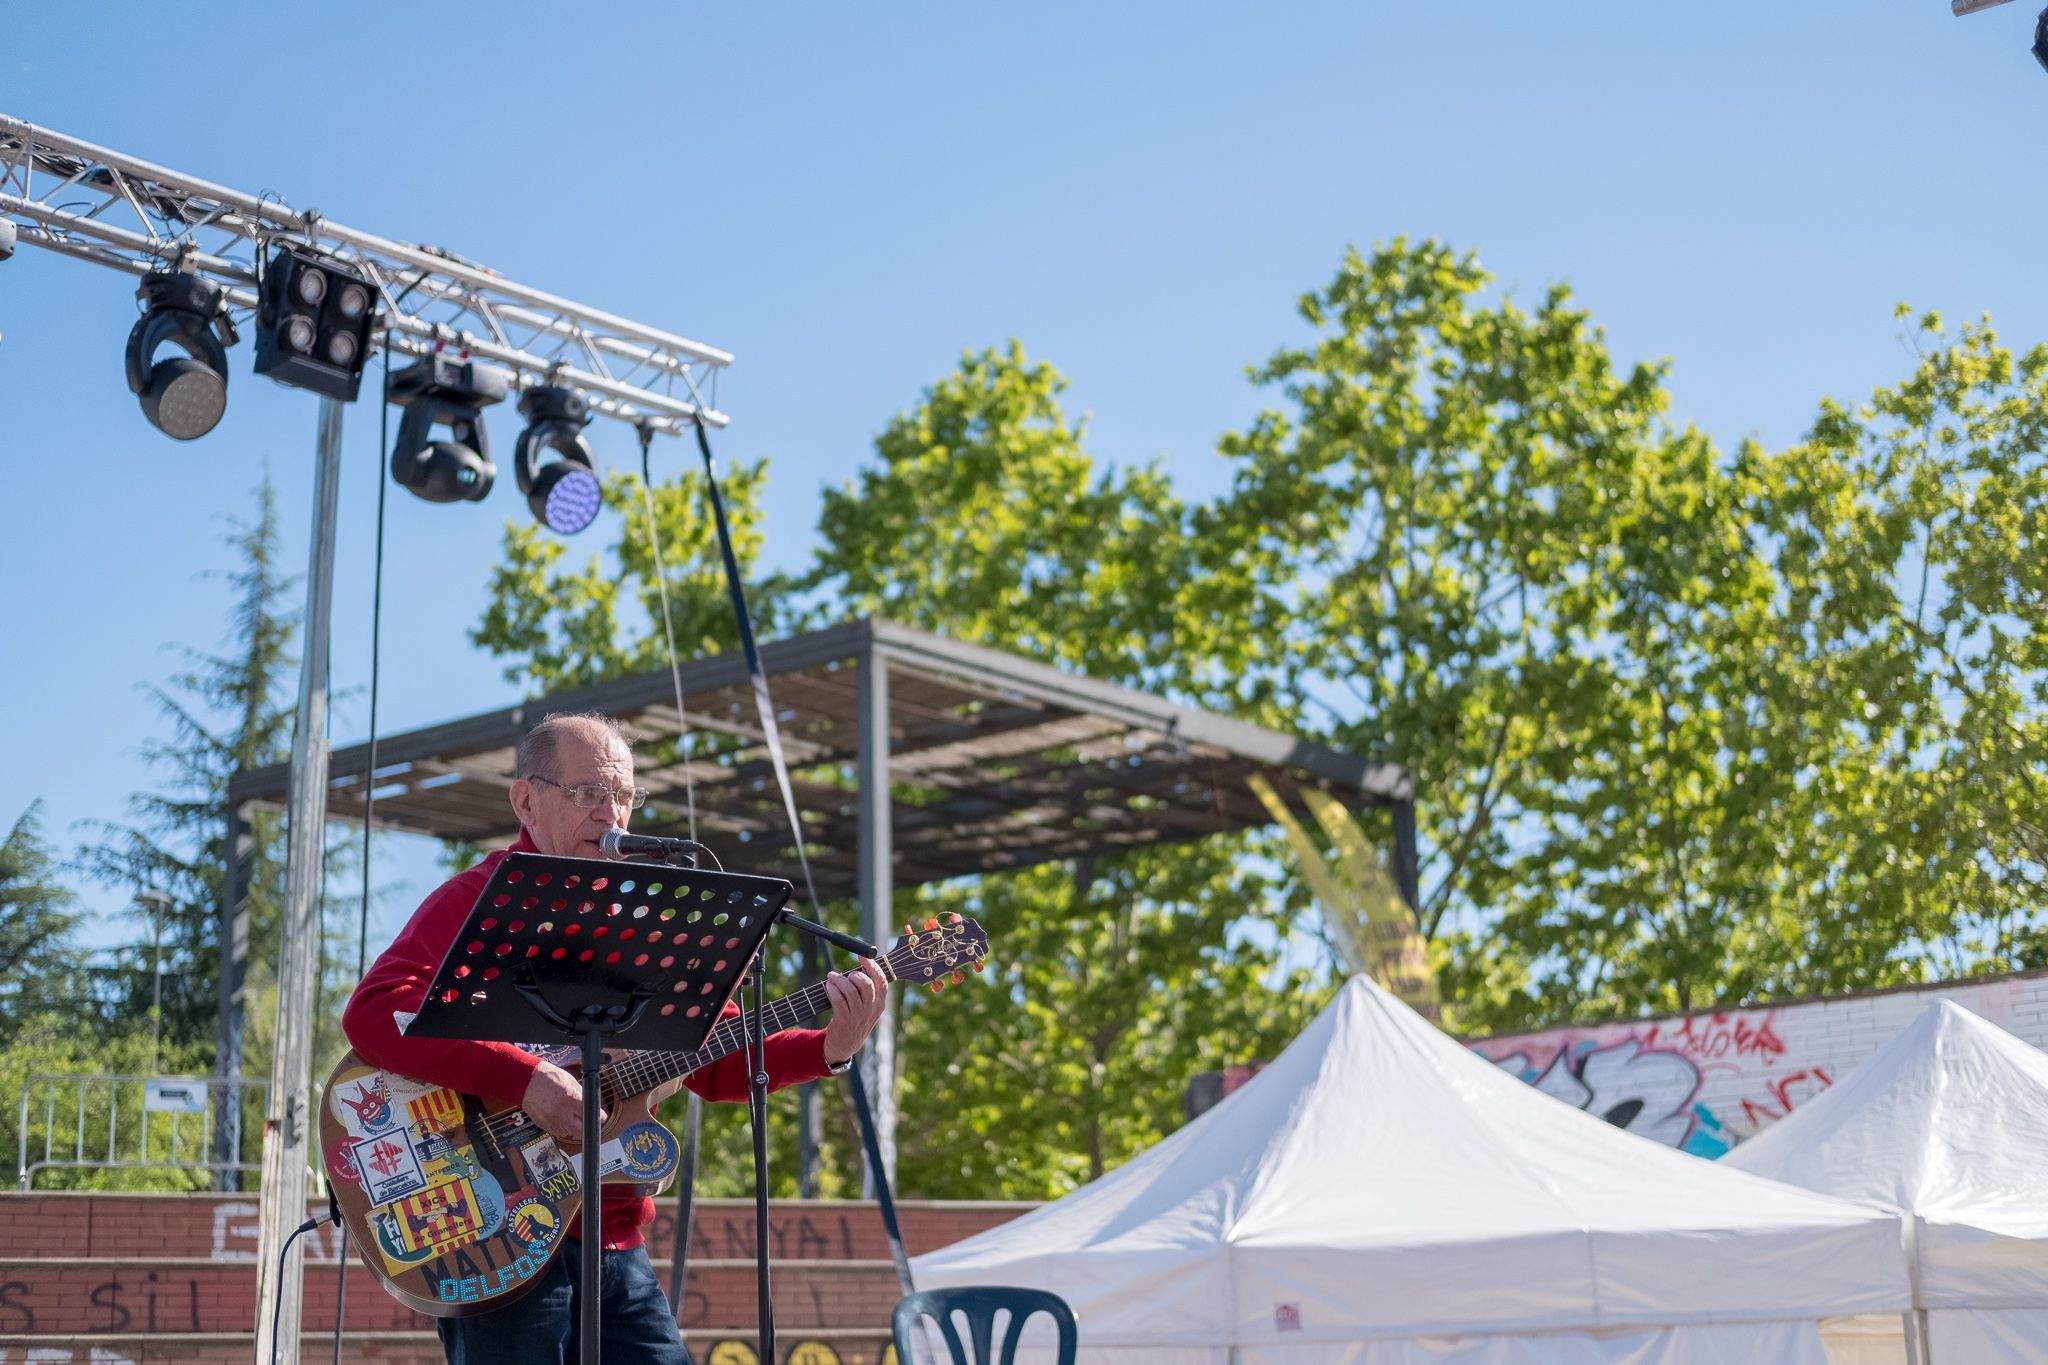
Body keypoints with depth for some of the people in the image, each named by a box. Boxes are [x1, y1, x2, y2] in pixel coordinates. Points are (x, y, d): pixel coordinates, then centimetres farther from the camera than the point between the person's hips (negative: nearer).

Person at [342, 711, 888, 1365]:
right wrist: (524, 1079, -26)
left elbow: (719, 1059, 13)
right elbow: (371, 1013, -19)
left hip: (614, 1240, 6)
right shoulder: (481, 901, -3)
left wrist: (832, 1047, -4)